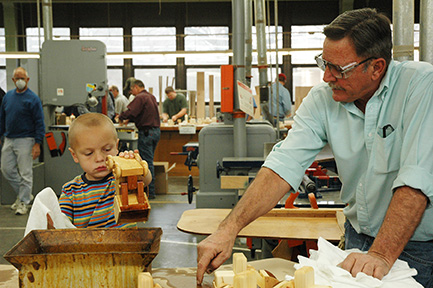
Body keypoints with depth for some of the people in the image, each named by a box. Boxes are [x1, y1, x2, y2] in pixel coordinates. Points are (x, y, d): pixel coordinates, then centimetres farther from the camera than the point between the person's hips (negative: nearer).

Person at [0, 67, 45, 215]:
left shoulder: (33, 98, -7)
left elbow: (39, 123, -10)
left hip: (25, 140, -6)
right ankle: (24, 194, 26)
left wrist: (37, 144, -15)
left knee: (25, 173, -1)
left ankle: (23, 202, 10)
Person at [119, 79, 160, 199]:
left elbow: (130, 112, -22)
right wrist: (129, 120, 17)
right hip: (156, 130, 9)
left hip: (146, 132, -9)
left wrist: (121, 118, -4)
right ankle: (150, 189, 19)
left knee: (147, 162, -5)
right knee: (149, 161, 15)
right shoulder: (151, 96, 18)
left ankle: (150, 192, -2)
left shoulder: (140, 97, -12)